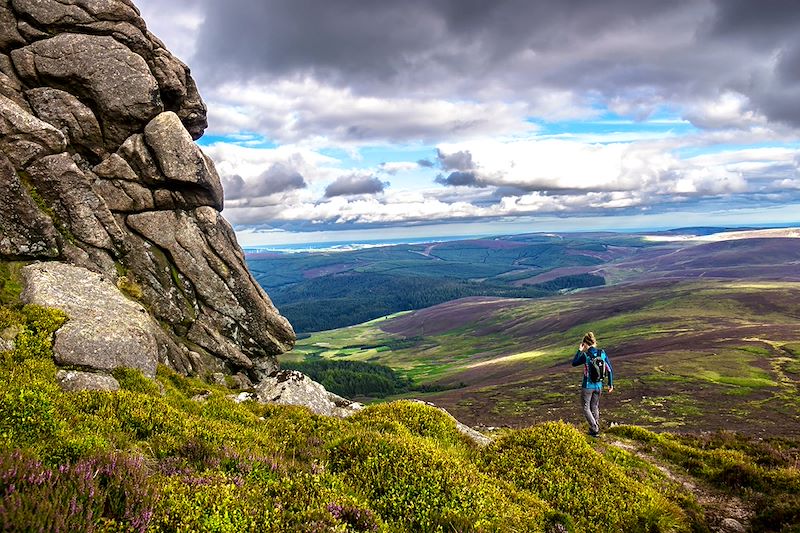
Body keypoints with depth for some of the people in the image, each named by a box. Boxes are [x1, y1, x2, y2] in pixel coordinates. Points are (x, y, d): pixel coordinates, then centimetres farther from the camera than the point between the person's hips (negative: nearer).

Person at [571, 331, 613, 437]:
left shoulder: (585, 356, -19)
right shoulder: (602, 353, -6)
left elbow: (574, 363, -1)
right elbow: (609, 369, 0)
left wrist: (579, 351, 5)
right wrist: (610, 384, 10)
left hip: (587, 386, -5)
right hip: (598, 386, 5)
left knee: (586, 408, 12)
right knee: (595, 407, 21)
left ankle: (595, 429, 2)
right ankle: (595, 429, 29)